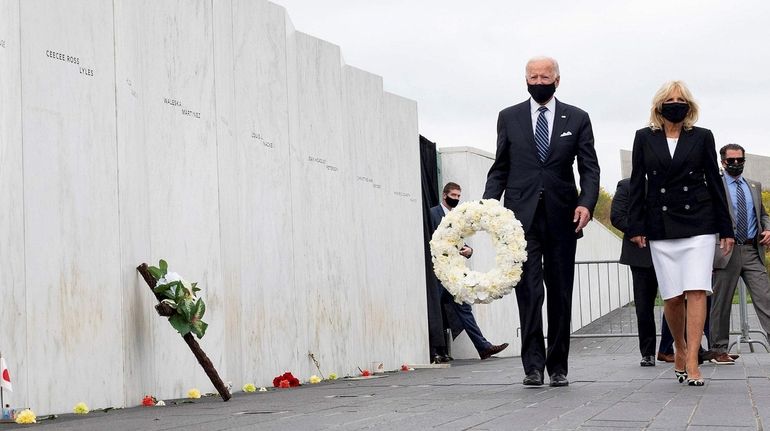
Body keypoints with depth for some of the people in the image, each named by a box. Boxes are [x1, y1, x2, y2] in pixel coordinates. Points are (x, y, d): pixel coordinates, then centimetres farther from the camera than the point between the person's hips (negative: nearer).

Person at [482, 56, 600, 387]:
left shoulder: (577, 119, 9)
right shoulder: (509, 118, 10)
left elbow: (590, 168, 5)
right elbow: (500, 169, 11)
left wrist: (586, 203, -12)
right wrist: (487, 205, -4)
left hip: (562, 217, 1)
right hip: (522, 216, -1)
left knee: (560, 293, 5)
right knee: (529, 290, -8)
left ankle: (558, 366, 14)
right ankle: (533, 365, -6)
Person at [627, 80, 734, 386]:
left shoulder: (702, 137, 6)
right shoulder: (644, 138, 8)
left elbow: (715, 182, 7)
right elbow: (637, 185, 7)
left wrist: (726, 228, 5)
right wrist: (636, 227, -1)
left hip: (699, 223, -1)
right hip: (661, 228, 1)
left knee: (696, 291, -11)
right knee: (672, 297, 1)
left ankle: (691, 362, -11)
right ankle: (679, 350, 24)